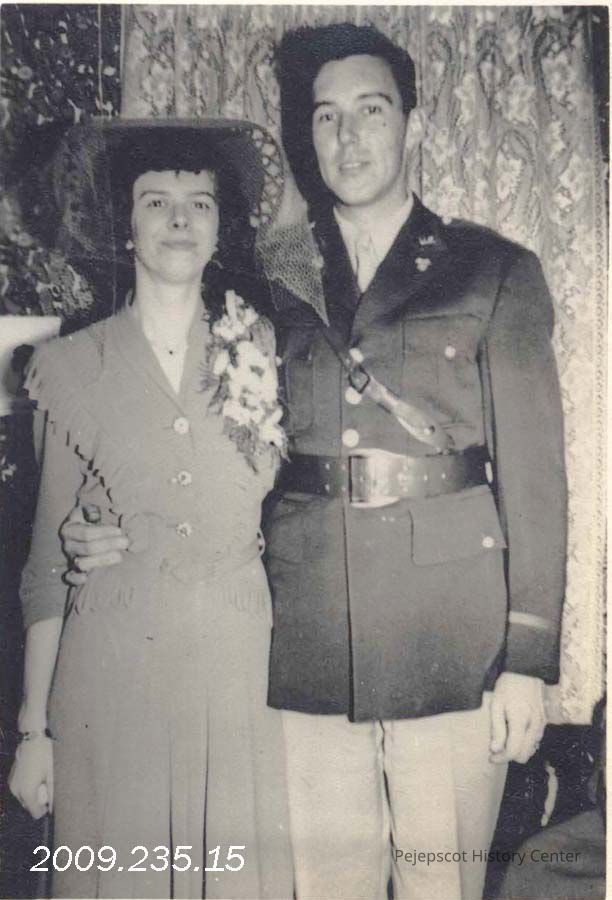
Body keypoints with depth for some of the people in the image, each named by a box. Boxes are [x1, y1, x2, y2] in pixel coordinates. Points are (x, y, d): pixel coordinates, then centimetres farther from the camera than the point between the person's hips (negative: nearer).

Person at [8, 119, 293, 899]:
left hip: (243, 675, 1)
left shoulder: (265, 351, 3)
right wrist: (34, 728, 3)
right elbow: (47, 561, 4)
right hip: (113, 680, 0)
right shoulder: (70, 368, 1)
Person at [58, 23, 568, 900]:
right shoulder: (267, 282, 11)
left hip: (451, 637, -1)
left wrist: (528, 656, -3)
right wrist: (126, 533, -4)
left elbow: (532, 469, 2)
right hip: (309, 639, 2)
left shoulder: (495, 273, 6)